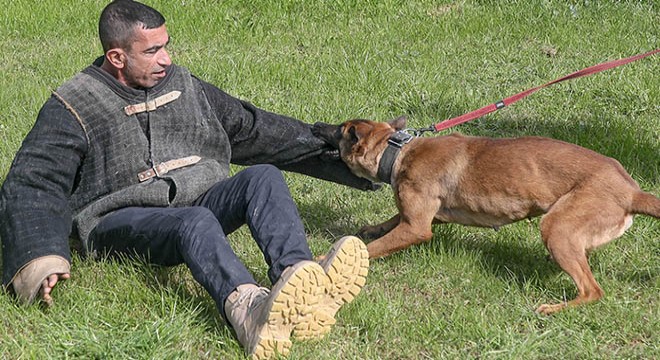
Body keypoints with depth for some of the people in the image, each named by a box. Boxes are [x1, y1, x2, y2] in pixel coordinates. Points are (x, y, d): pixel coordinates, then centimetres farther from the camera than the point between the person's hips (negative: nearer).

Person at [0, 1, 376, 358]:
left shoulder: (183, 85, 17)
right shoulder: (72, 108, -1)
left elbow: (255, 130, 26)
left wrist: (340, 154, 25)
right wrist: (39, 265, -30)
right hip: (124, 220, -5)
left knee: (263, 177, -24)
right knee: (195, 222, -37)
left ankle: (300, 284, -53)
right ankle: (246, 308, -70)